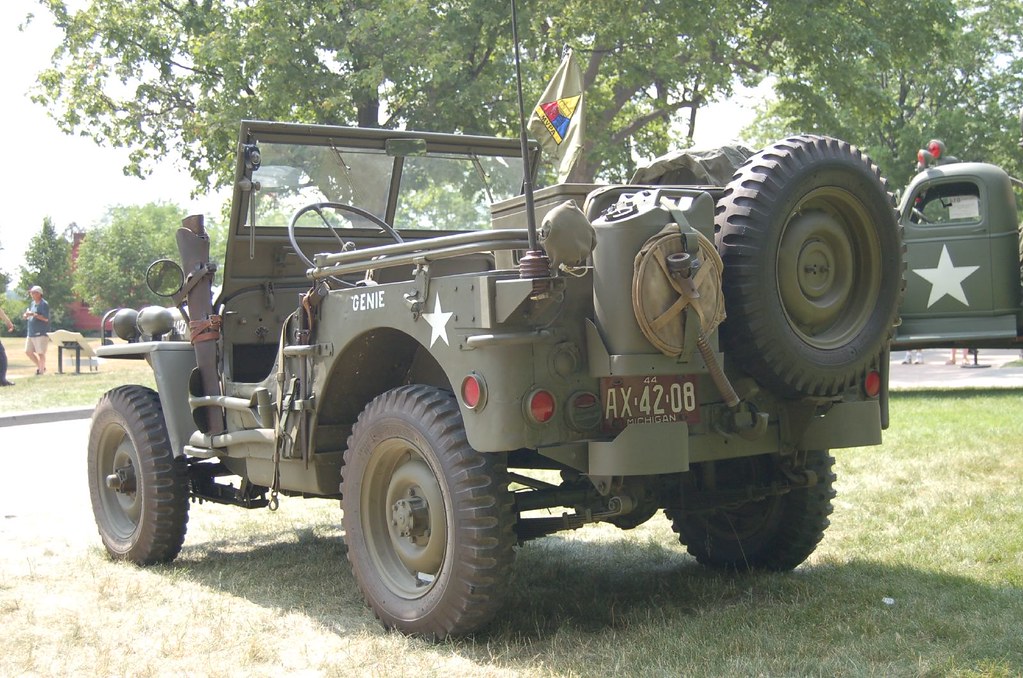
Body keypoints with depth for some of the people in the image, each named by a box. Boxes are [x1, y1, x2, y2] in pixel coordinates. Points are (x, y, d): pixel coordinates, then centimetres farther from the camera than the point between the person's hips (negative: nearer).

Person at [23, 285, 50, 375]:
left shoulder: (44, 304, -11)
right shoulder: (32, 303, 16)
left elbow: (46, 318, -18)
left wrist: (33, 314, -22)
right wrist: (26, 316, 1)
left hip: (41, 333, -9)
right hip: (31, 333, 9)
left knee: (40, 353, -6)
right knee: (28, 351, 11)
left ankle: (41, 370, 3)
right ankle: (40, 367, 24)